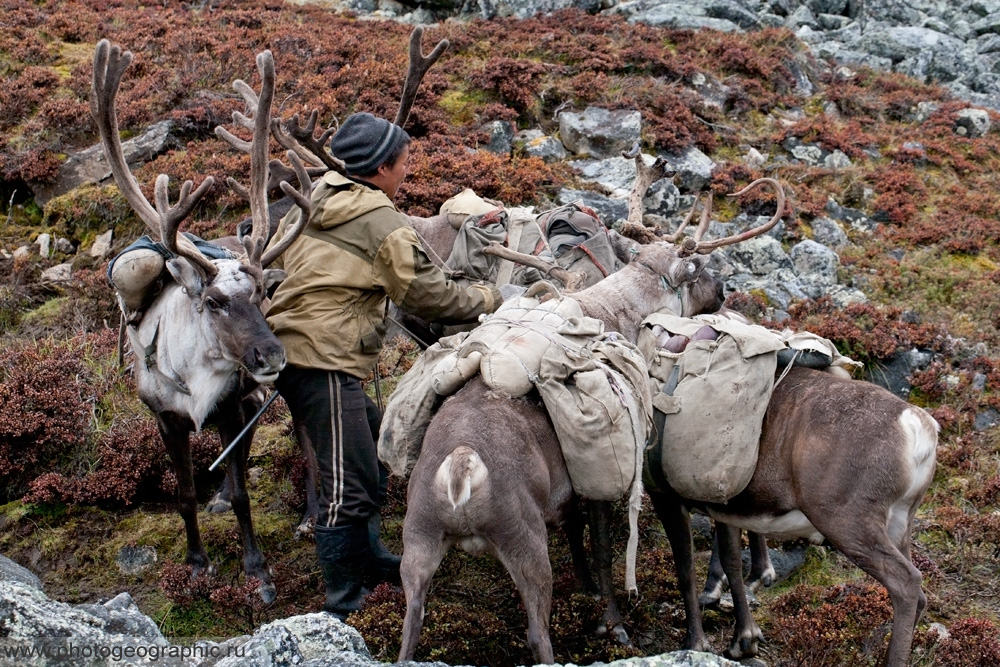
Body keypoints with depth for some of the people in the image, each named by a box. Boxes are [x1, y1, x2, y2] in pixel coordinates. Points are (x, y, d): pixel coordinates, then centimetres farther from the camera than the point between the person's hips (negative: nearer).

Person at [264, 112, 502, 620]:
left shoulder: (313, 200, 14)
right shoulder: (381, 224, -10)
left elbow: (277, 255, 23)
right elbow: (425, 293, -6)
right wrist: (486, 300, 8)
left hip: (286, 346, 10)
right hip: (324, 361, -10)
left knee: (374, 448, 23)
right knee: (351, 485, -8)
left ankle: (370, 562, 36)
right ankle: (342, 607, -5)